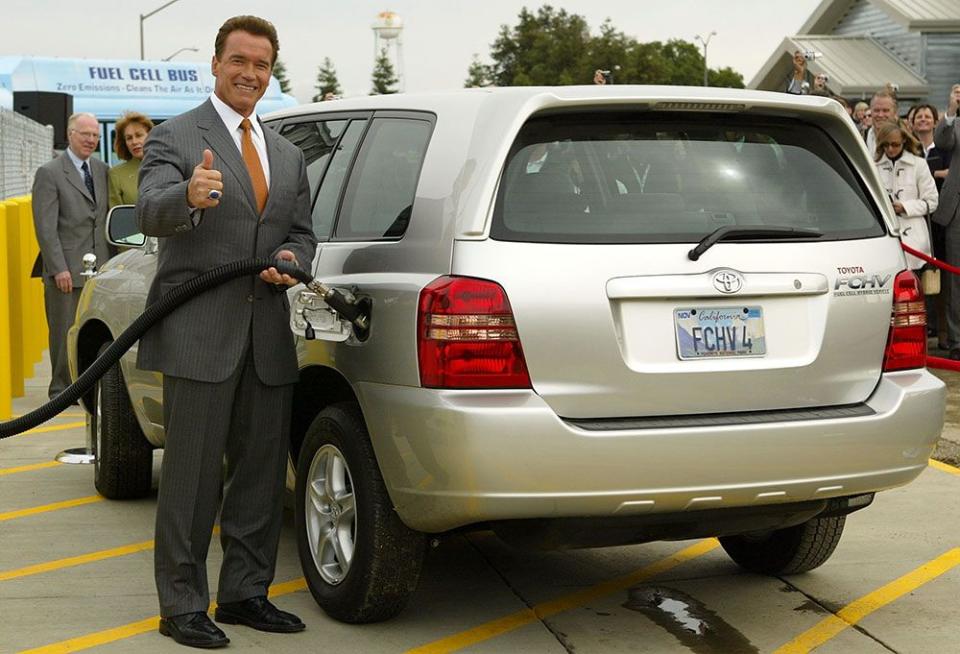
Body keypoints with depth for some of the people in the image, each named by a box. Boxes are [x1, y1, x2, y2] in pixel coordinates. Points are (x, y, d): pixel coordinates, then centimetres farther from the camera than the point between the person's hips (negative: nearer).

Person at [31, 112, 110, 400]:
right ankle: (62, 389, 9)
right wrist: (59, 268, -14)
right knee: (65, 333, 1)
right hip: (66, 270, -5)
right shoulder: (49, 173, -3)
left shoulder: (102, 170, 14)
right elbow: (45, 226, -8)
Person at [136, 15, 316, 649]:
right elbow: (151, 213, -20)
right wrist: (190, 197, -42)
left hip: (269, 336, 6)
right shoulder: (174, 138, -3)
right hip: (200, 333, -6)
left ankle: (245, 593, 24)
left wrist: (293, 259, -2)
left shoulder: (288, 155, 17)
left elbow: (304, 233, 22)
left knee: (261, 472, 12)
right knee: (193, 473, -3)